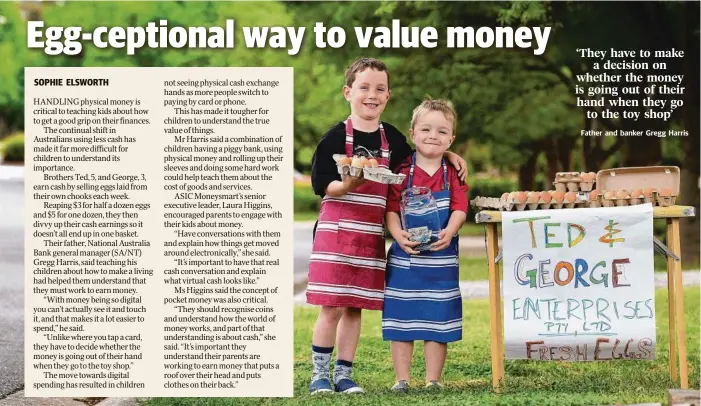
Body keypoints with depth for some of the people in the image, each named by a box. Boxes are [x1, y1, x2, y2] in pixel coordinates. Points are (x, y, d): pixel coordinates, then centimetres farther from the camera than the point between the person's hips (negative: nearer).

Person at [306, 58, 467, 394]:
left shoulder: (391, 138, 9)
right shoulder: (336, 136, -6)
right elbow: (320, 184, -9)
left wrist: (447, 154, 12)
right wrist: (347, 185, -27)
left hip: (371, 236, 4)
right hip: (336, 230, -4)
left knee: (355, 307, 9)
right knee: (332, 307, -5)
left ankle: (343, 374, 18)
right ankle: (319, 373, 9)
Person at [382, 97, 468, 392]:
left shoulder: (453, 174, 4)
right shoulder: (402, 173, 2)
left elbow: (460, 209, -5)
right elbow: (390, 210, -2)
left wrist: (448, 233, -24)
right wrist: (399, 235, -20)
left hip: (441, 256, 0)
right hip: (404, 256, 0)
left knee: (438, 319, 5)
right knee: (401, 318, 4)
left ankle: (433, 380, 13)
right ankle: (401, 379, 12)